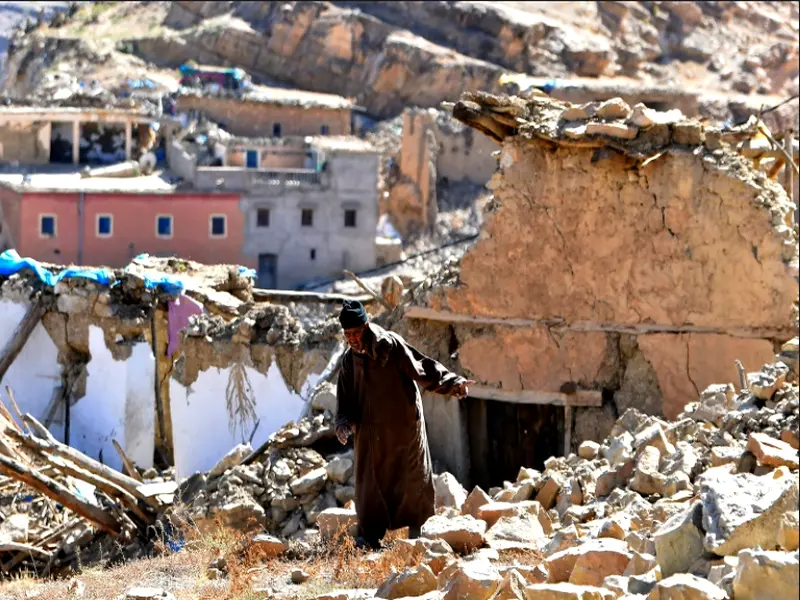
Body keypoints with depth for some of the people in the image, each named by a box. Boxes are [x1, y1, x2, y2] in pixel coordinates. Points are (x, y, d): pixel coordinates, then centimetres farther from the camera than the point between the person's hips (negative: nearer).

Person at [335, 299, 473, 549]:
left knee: (411, 475, 7)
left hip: (403, 426, -4)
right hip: (370, 430, 4)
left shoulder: (392, 346, -13)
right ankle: (370, 535, 6)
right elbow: (345, 394, 7)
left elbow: (423, 368, -16)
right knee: (370, 480, 2)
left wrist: (453, 383, -28)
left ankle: (416, 528, 21)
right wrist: (344, 421, -10)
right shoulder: (350, 358, 2)